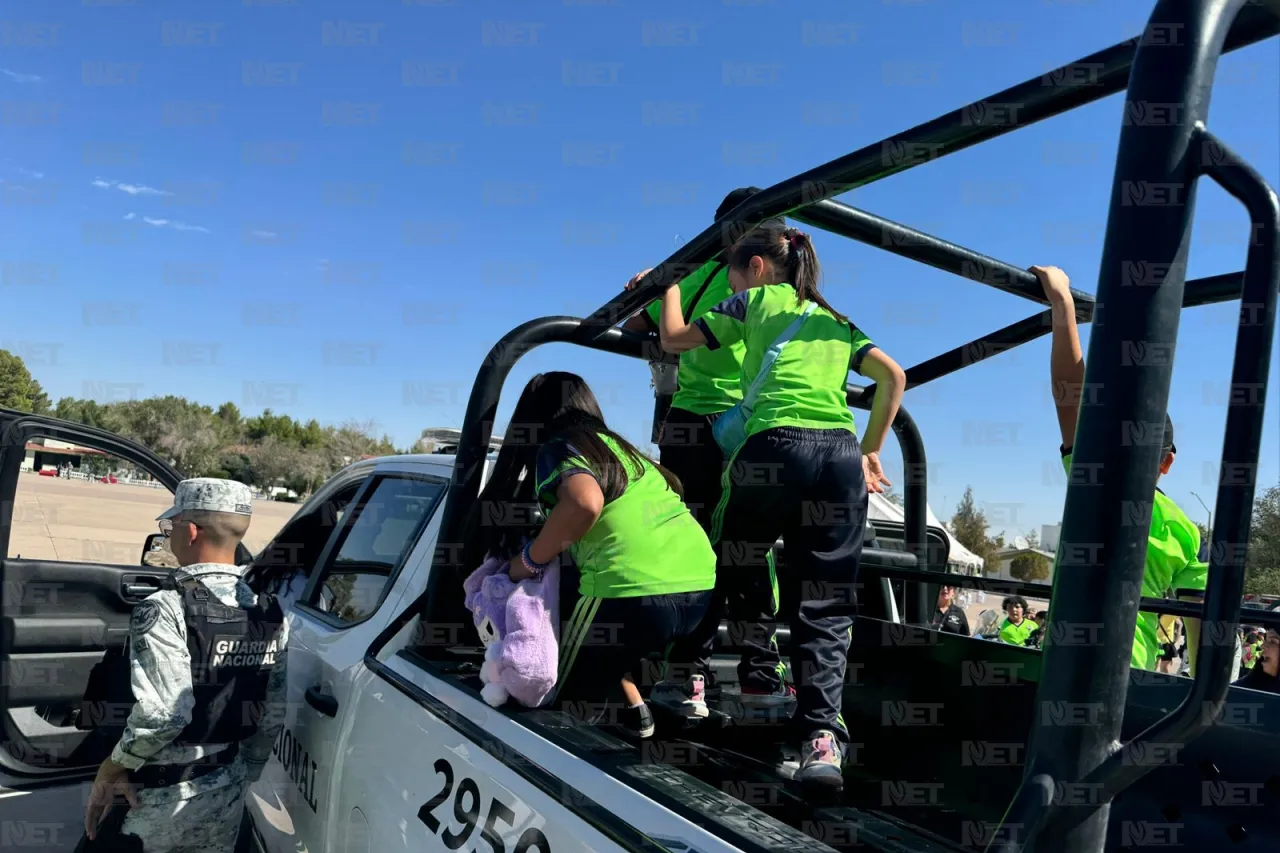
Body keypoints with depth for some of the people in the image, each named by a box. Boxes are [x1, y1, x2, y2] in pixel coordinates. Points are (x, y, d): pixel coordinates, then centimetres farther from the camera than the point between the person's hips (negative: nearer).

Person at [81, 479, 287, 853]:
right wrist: (242, 775, 15)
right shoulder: (270, 615, -3)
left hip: (160, 800, -5)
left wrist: (111, 768, -9)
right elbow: (274, 716, 1)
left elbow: (163, 716, -25)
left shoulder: (165, 610, -19)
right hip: (227, 796, 5)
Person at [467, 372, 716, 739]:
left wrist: (529, 560, -4)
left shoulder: (556, 448, 2)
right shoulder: (619, 445, 24)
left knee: (562, 692, 18)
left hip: (635, 589, -7)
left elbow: (584, 504, -20)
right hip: (698, 584, 7)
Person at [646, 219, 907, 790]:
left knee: (741, 563, 21)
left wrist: (670, 285, 40)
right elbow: (893, 377, 20)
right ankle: (821, 733, -13)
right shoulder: (837, 322, 30)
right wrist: (870, 453, 23)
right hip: (841, 454, 4)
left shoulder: (755, 300, 18)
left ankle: (762, 676, 28)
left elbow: (673, 340, 23)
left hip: (776, 445, -4)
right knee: (827, 604, 0)